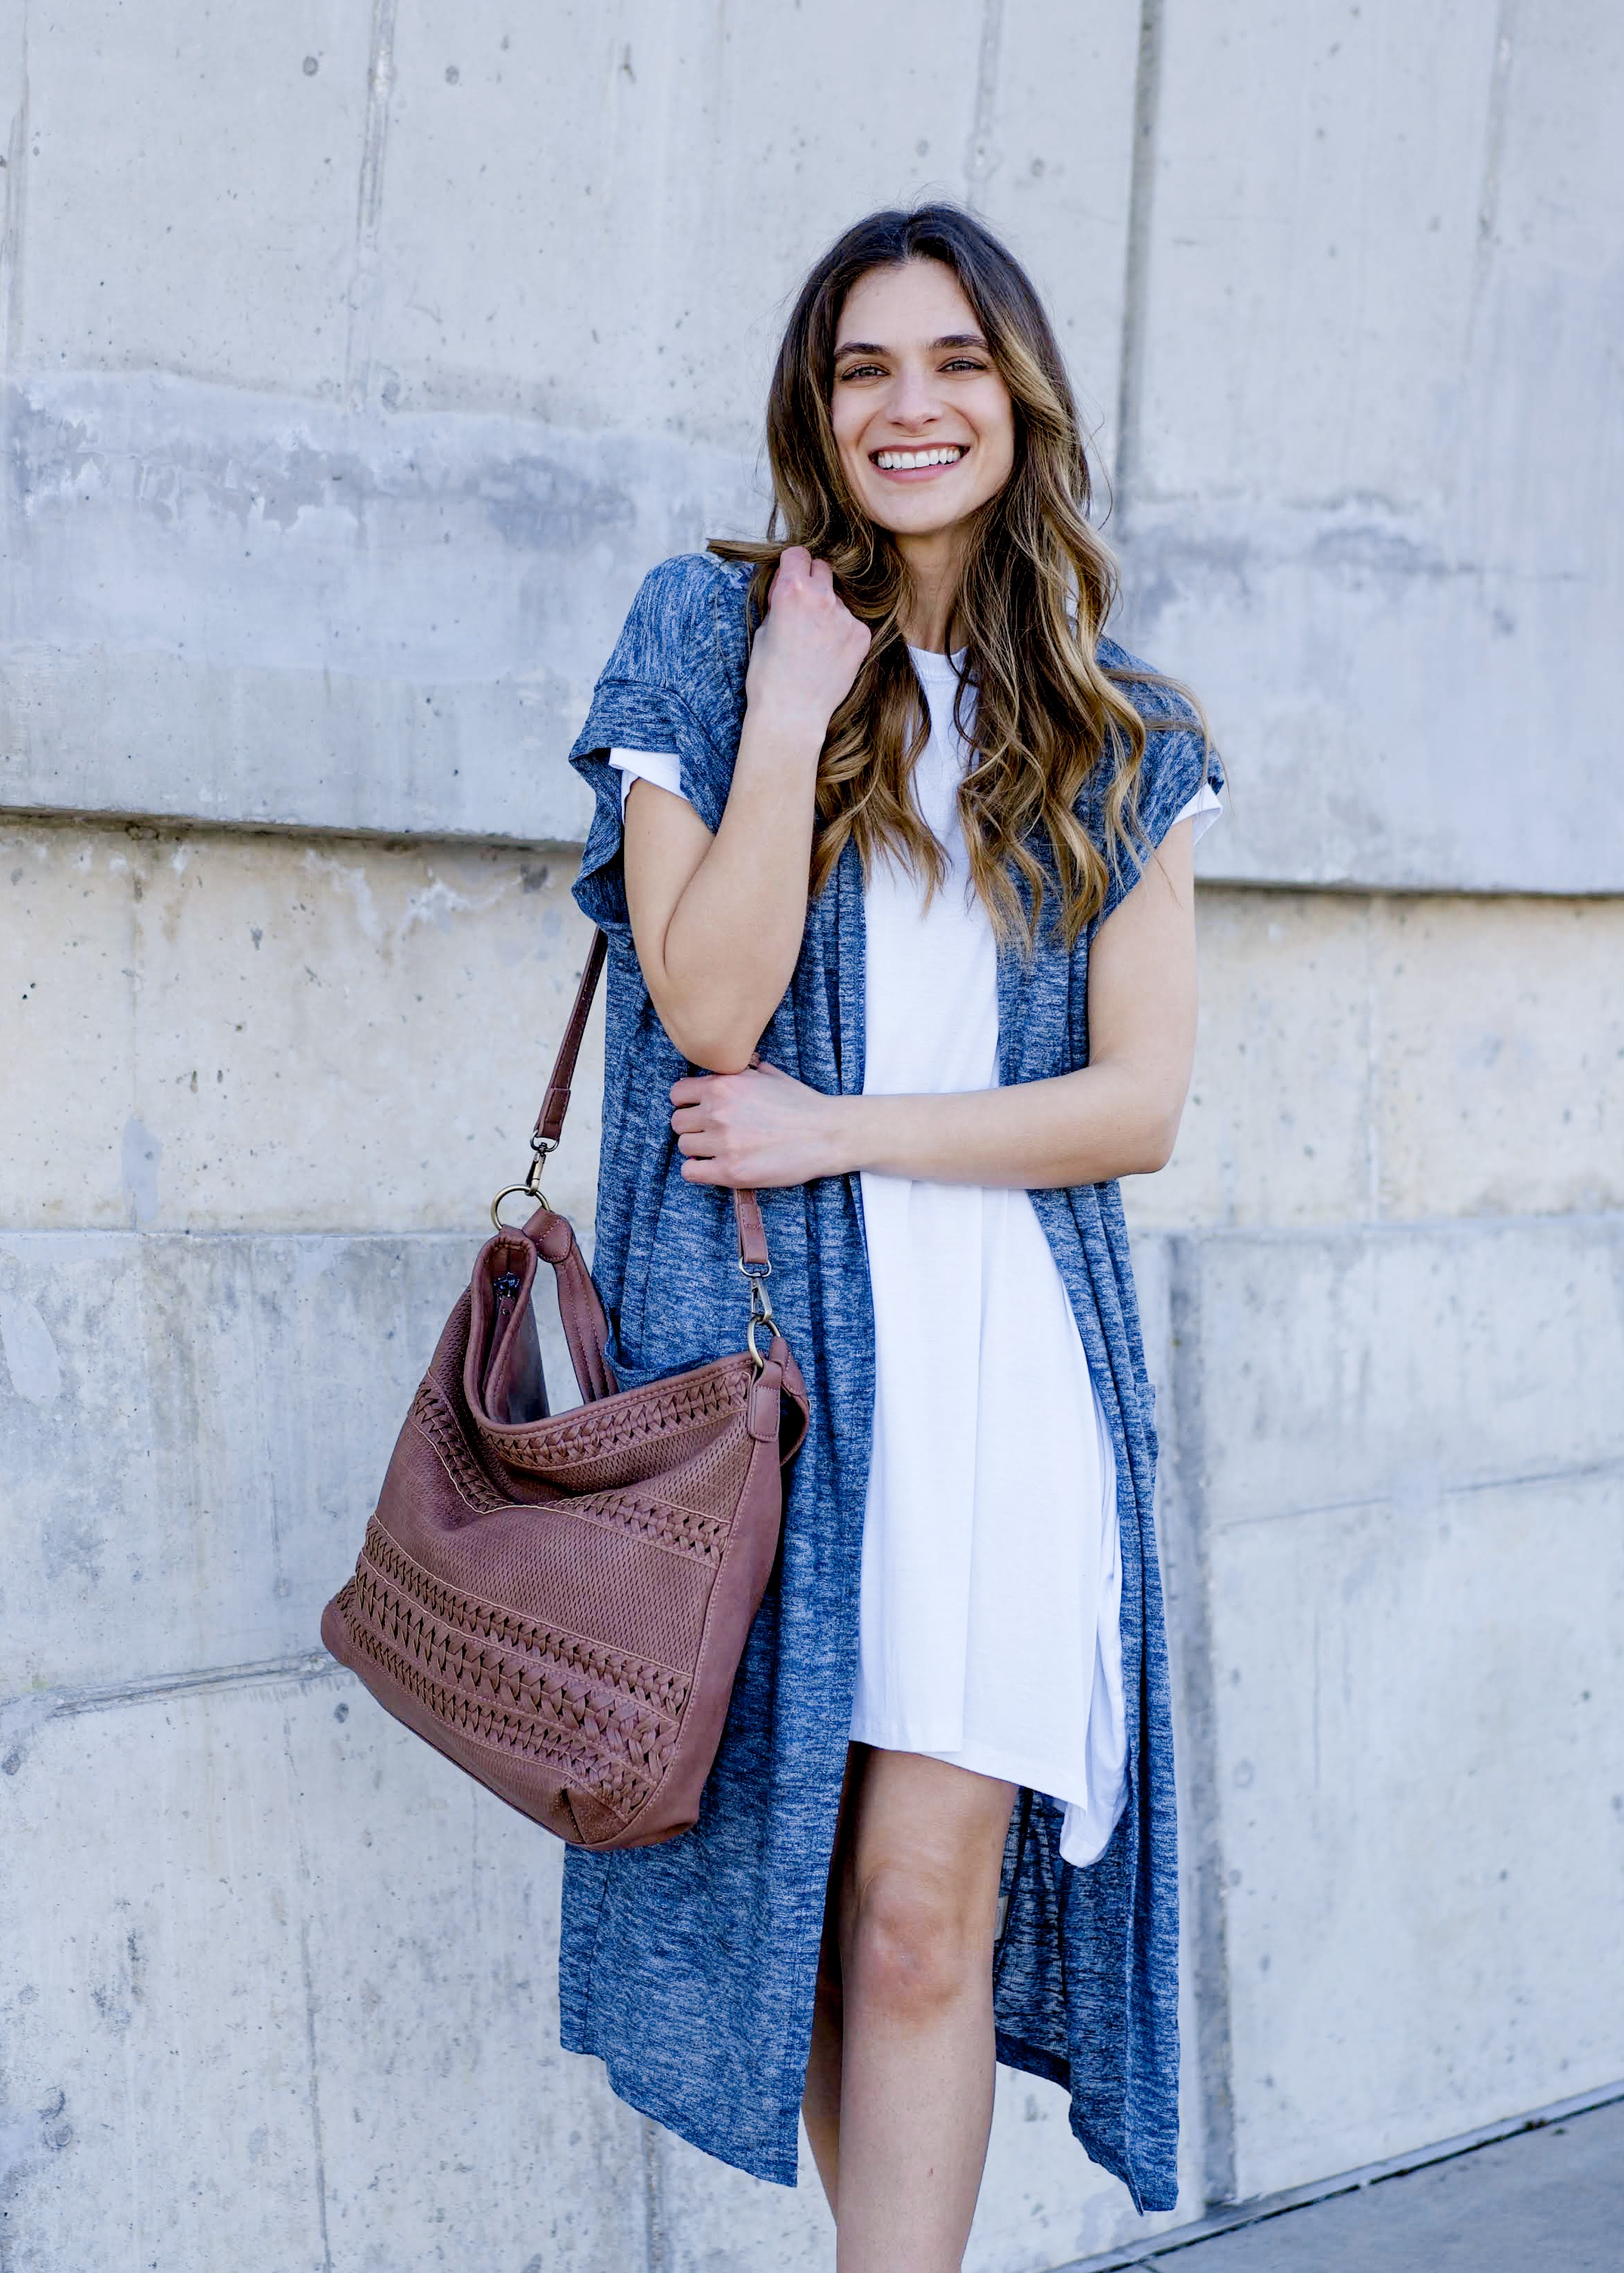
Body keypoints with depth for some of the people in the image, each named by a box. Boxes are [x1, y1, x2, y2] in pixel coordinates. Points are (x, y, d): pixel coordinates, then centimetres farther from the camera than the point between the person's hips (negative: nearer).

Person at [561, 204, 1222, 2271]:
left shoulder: (1117, 739, 10)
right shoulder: (713, 628, 5)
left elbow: (1139, 1100, 3)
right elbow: (708, 1008, -6)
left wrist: (840, 1131, -6)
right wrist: (794, 704, -11)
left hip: (1007, 1347, 1)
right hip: (758, 1334, 0)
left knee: (927, 1910, -5)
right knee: (809, 1886, 6)